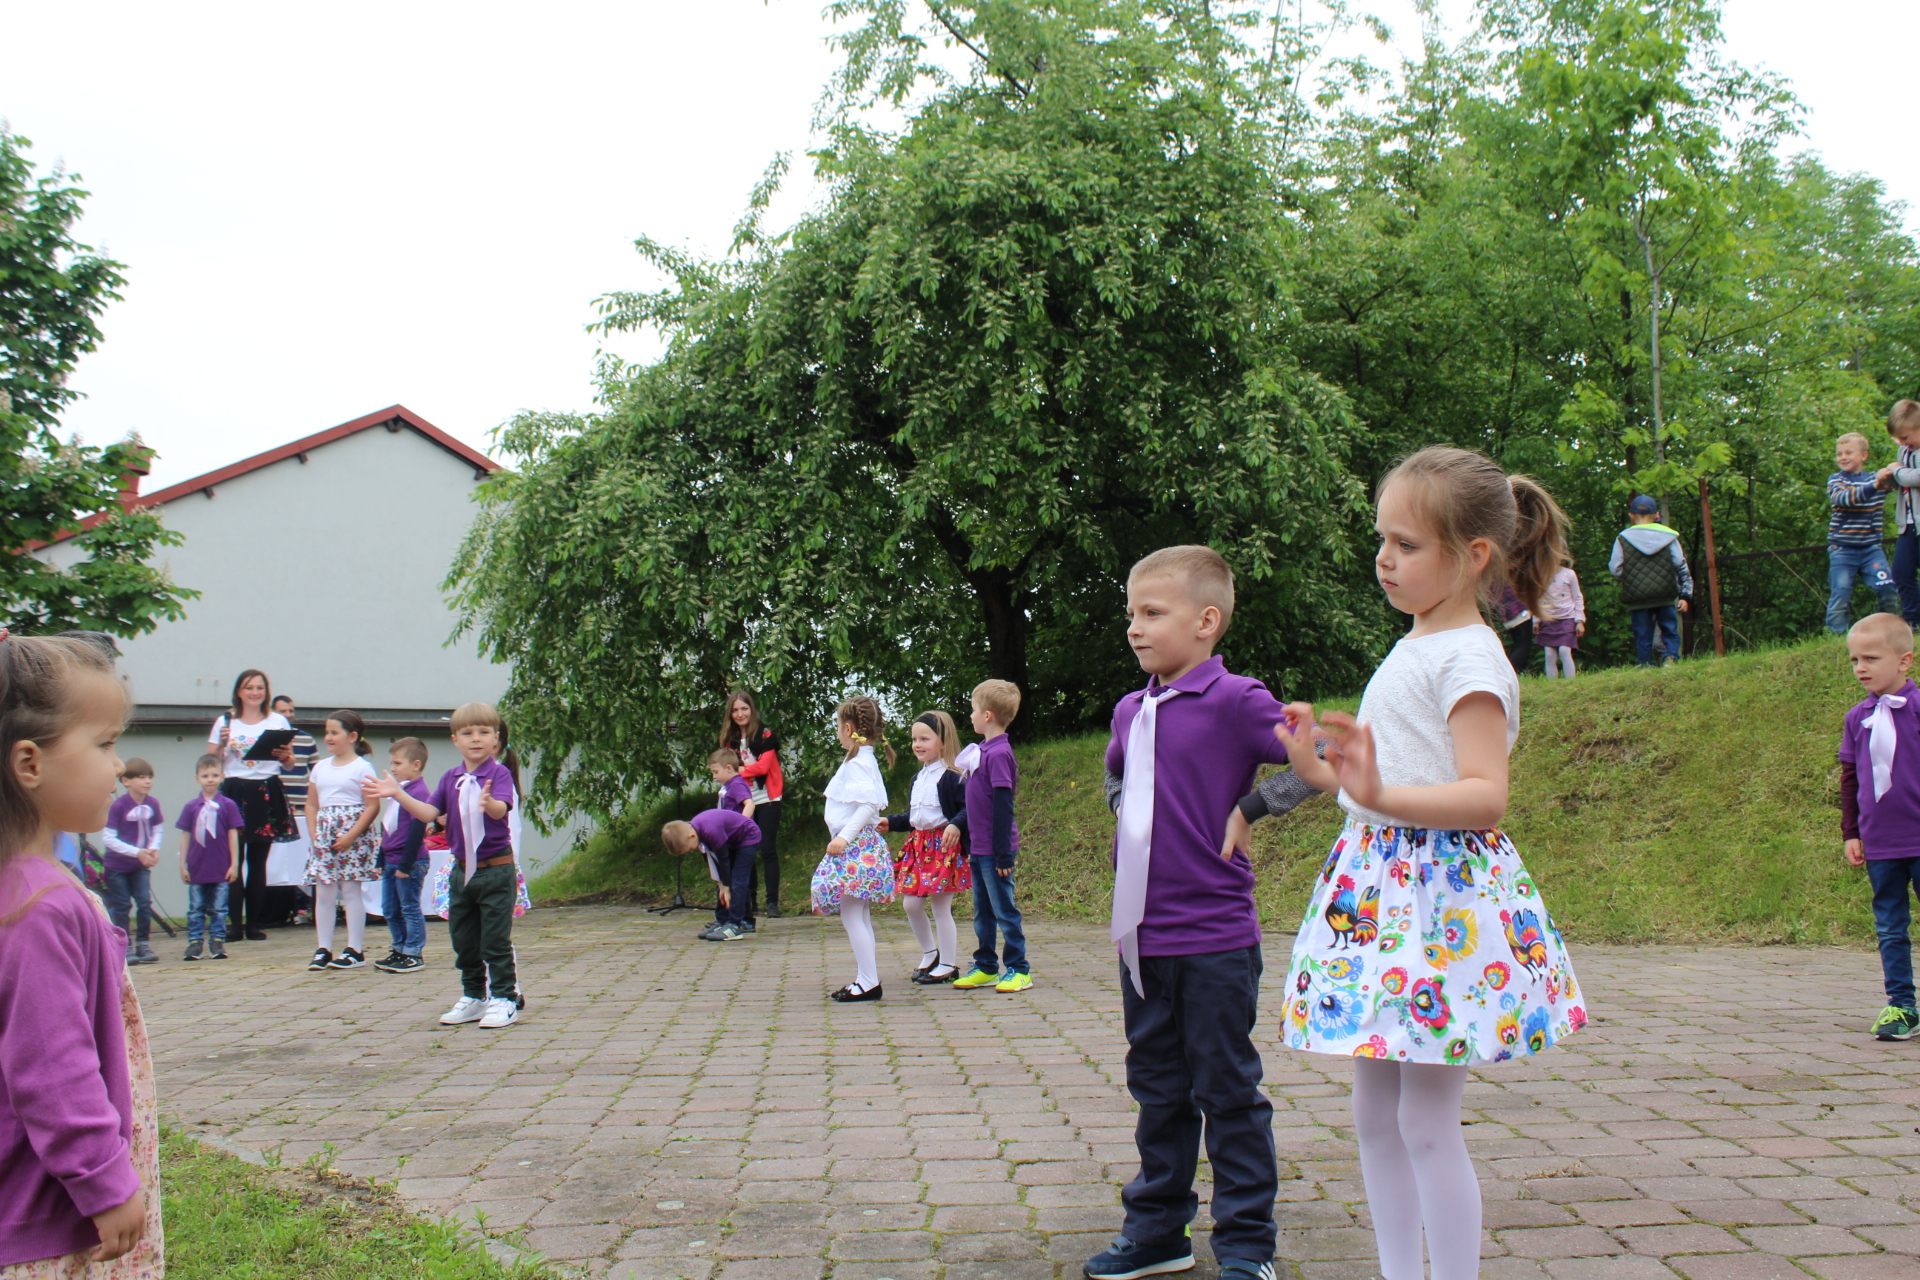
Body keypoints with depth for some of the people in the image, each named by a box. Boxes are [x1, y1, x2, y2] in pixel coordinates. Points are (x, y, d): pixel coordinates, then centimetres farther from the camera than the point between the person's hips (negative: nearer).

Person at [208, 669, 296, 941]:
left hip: (267, 793, 1)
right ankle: (235, 923, -5)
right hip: (235, 792, -1)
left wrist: (284, 755, -9)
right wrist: (222, 744, -9)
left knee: (258, 861, 3)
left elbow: (290, 763, 13)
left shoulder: (279, 722, 10)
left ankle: (253, 923, 8)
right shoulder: (225, 722, 8)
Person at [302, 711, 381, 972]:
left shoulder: (362, 767, -5)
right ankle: (323, 948, 11)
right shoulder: (321, 767, 13)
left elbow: (372, 806, -11)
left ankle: (355, 950, 4)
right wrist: (314, 834, 1)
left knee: (351, 891, -1)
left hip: (353, 836, -6)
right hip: (325, 836, 6)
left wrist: (351, 836, -16)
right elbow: (312, 804, 15)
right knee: (323, 893, 5)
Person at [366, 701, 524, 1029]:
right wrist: (397, 794, -8)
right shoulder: (451, 778, 6)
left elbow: (501, 809, -27)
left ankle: (505, 999, 8)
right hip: (462, 869, 6)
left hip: (496, 869, -6)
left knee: (496, 940, -2)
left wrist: (488, 802, -50)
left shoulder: (499, 774, -10)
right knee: (463, 940, 13)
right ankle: (474, 997, 26)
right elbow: (429, 813, 1)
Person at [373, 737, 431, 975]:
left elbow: (417, 830, -20)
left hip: (409, 863, -10)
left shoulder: (418, 792, -16)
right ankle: (400, 951, 24)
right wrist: (381, 861, 19)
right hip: (391, 862, 10)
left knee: (410, 908, -3)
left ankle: (415, 955, 4)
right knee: (390, 910, 14)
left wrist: (406, 864, -20)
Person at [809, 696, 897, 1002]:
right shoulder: (865, 759, 16)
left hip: (855, 848, -11)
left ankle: (869, 982, -8)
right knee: (858, 916, 13)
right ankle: (866, 979, 17)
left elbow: (869, 804, -26)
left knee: (850, 914, -9)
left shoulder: (858, 762, -14)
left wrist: (845, 836, -31)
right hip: (859, 844, 11)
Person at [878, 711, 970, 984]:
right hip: (918, 845, 8)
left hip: (943, 847, -8)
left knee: (941, 907, -2)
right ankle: (930, 953, 27)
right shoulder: (919, 778, 15)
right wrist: (891, 823, 19)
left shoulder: (952, 777, -12)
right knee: (910, 903, 8)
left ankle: (948, 965, 10)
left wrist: (956, 826, -34)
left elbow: (968, 808, -19)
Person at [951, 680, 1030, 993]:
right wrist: (969, 843, 20)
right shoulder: (984, 750, 10)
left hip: (995, 850, -9)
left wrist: (1003, 854, -20)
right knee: (982, 912, 15)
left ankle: (1018, 970, 7)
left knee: (1004, 909, -1)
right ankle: (986, 967, 24)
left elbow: (1003, 806, -20)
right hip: (979, 848, 9)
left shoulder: (999, 753, -18)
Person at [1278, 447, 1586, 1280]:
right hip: (1375, 890, 9)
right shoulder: (1412, 651, 16)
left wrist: (1382, 794, -34)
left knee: (1426, 1118, -5)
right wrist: (1318, 770, 14)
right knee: (1375, 1114, 13)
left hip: (1443, 892, -9)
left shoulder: (1469, 657, -12)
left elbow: (1484, 796, -22)